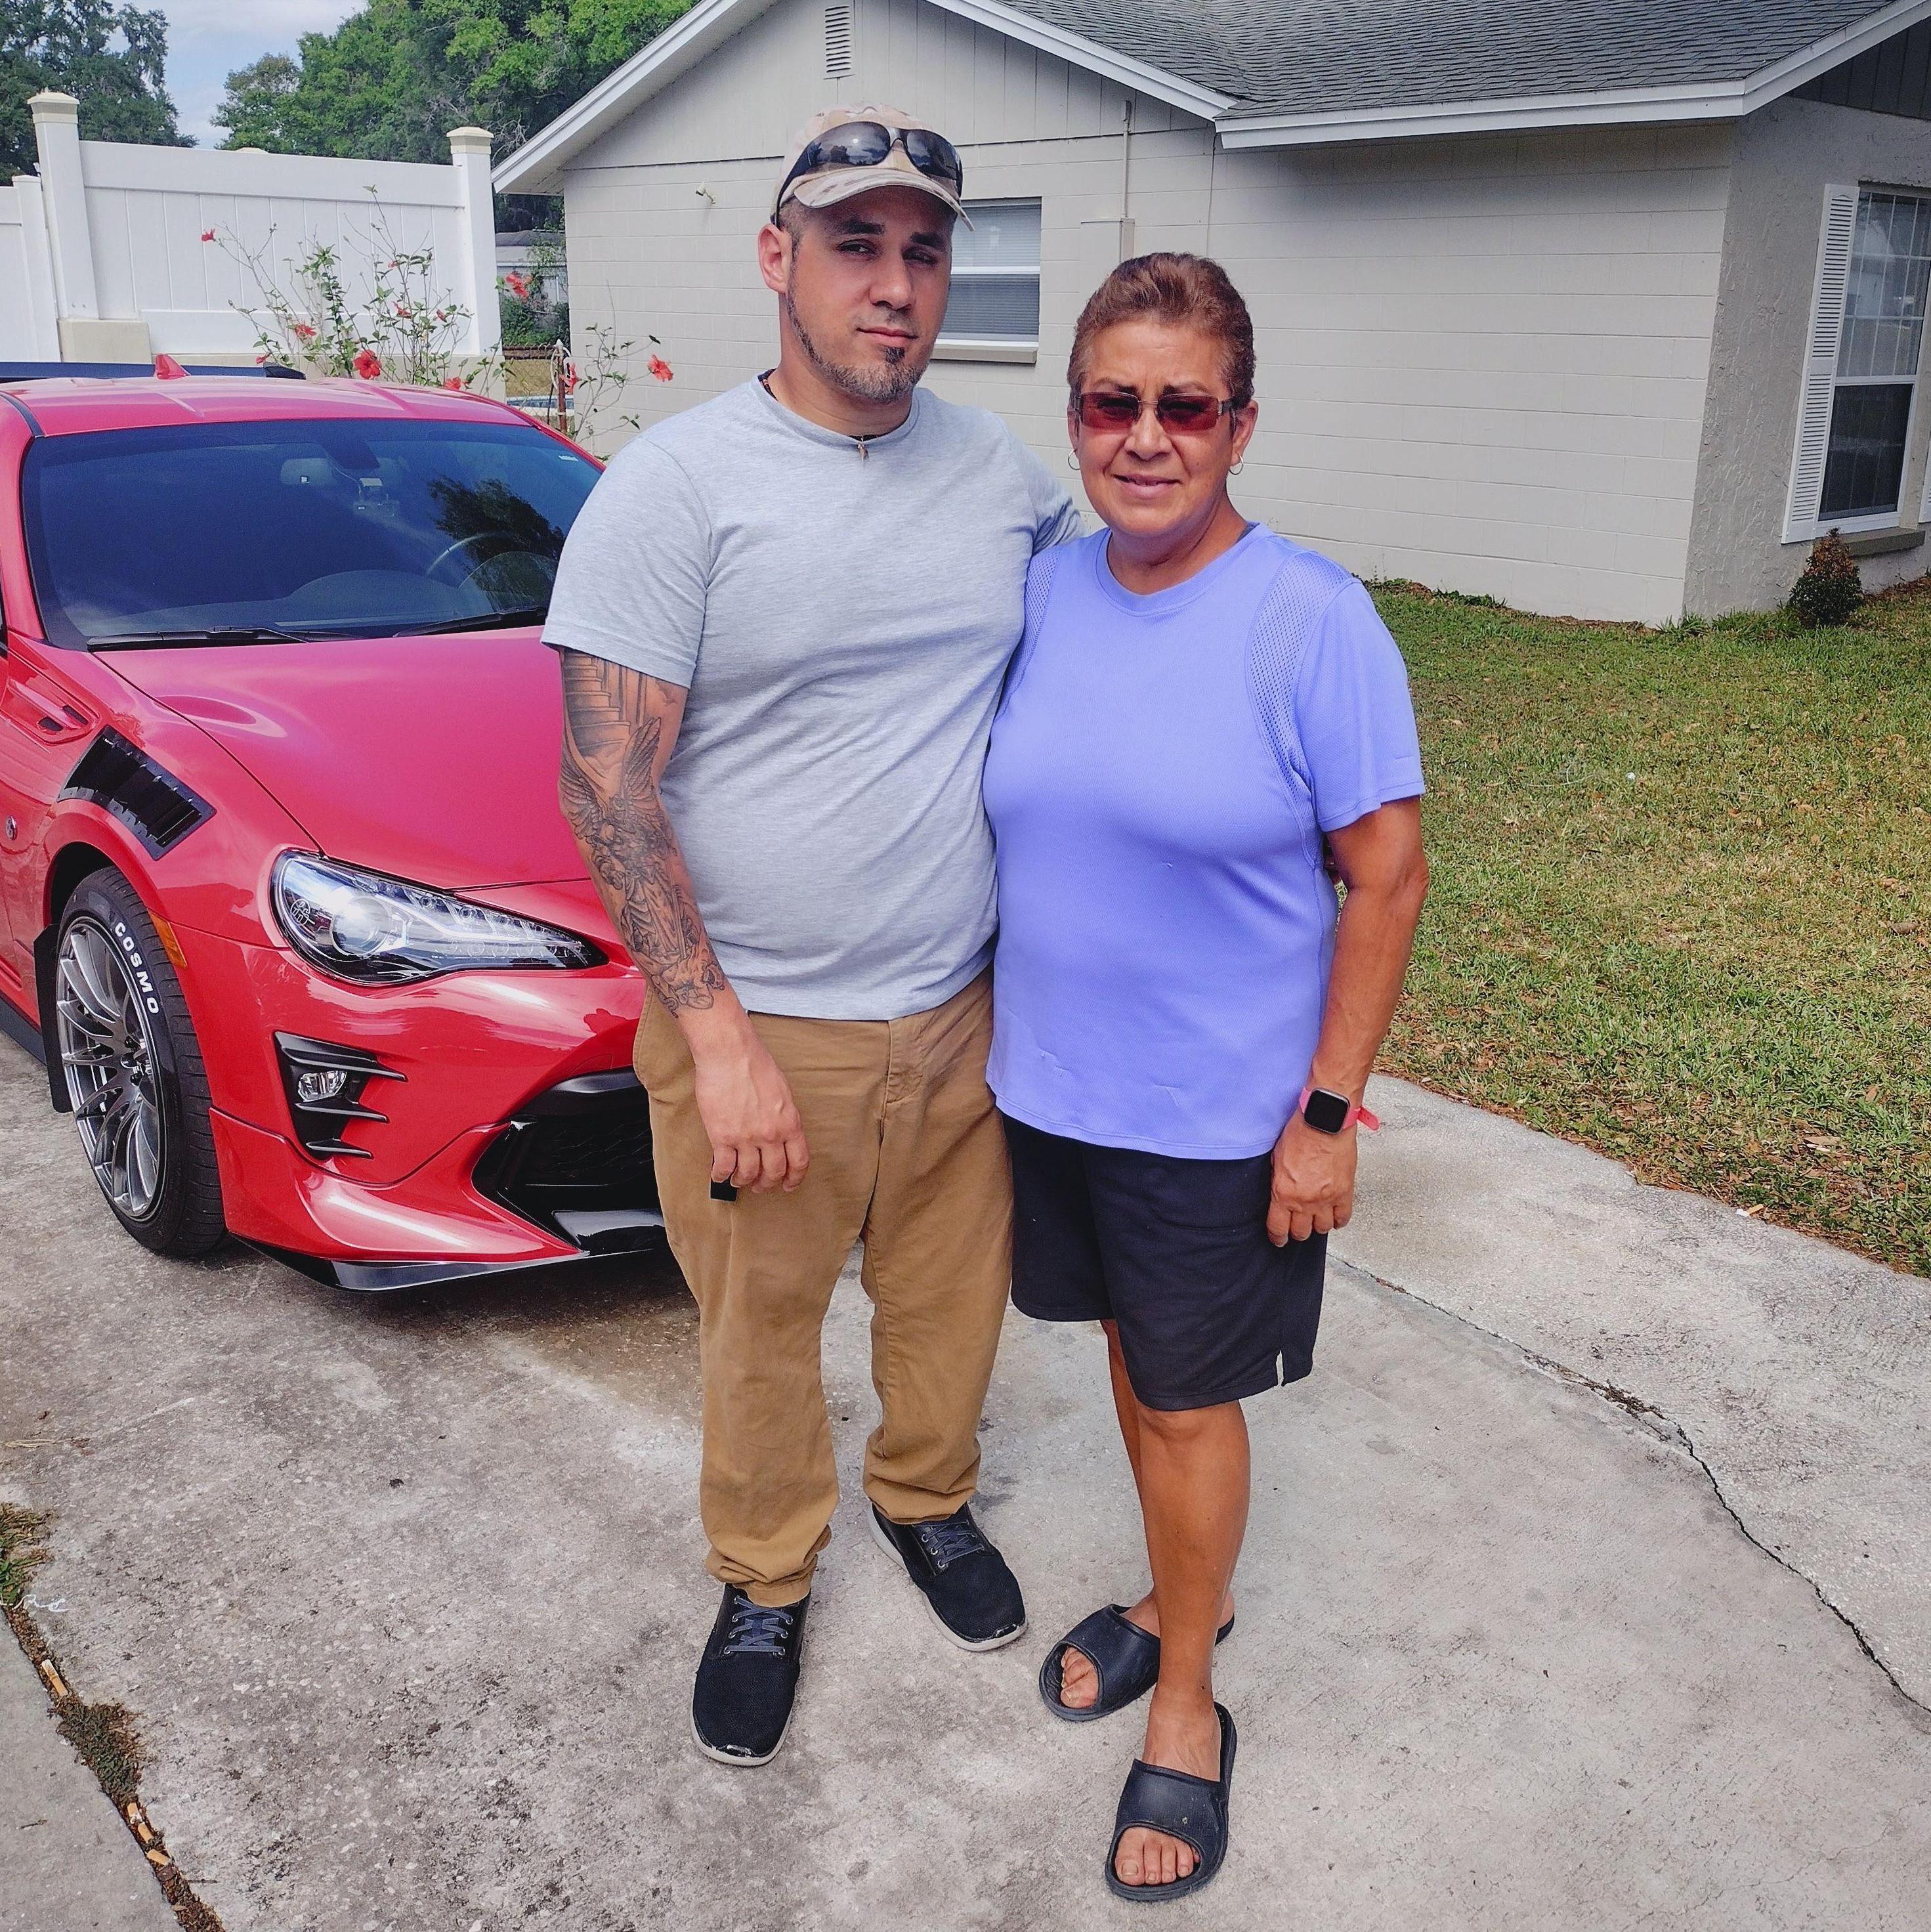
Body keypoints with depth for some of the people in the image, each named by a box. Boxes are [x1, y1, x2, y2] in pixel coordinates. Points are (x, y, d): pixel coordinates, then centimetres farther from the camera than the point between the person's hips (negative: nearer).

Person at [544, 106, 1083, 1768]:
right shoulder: (678, 485, -12)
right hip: (759, 1026, -4)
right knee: (761, 1332, 14)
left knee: (951, 1300, 21)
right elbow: (608, 785, -15)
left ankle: (930, 1499, 49)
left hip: (964, 1009, 4)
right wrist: (718, 1035, -19)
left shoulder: (998, 469, 3)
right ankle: (765, 1581, 39)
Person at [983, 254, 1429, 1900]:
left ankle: (1188, 1708, 29)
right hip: (1054, 1082, 5)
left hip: (1220, 1113, -5)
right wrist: (995, 1033, 10)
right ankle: (1182, 1599, 45)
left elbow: (1388, 879, -14)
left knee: (1190, 1396, 8)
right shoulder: (1043, 593, 0)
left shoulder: (1311, 620, -16)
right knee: (1135, 1352, 20)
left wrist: (1327, 1113, -15)